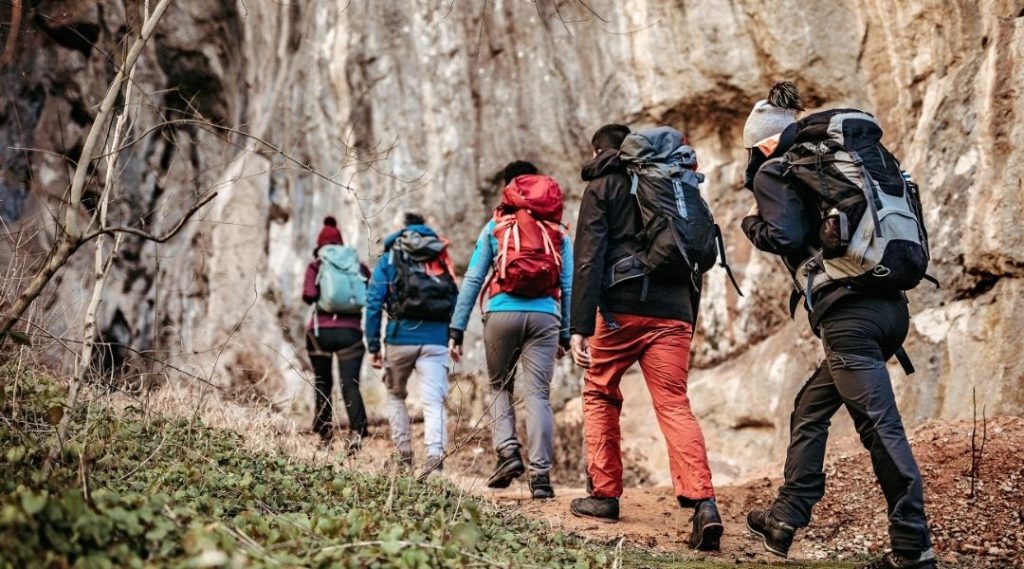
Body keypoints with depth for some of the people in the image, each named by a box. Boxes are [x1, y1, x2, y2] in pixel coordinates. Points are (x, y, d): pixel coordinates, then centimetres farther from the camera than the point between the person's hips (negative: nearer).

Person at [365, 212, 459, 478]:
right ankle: (436, 454, -28)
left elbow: (374, 303, 2)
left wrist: (373, 346, 3)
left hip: (401, 337, 0)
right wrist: (454, 341, 14)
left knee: (395, 395, 21)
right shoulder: (442, 259, 16)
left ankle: (404, 455, 18)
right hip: (436, 339, 1)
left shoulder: (389, 259, 11)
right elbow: (455, 302, 11)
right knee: (434, 401, -6)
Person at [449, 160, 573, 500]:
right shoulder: (559, 232, 16)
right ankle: (540, 474, -8)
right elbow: (569, 286, 11)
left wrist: (457, 328, 8)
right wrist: (566, 333, 14)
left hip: (502, 313, -1)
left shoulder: (495, 226, 13)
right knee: (538, 393, 0)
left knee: (500, 386, 17)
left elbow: (472, 278, 7)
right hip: (545, 316, 1)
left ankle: (507, 451, -4)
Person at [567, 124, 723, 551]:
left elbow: (588, 260, -5)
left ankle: (604, 494, 14)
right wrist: (688, 323, 24)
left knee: (599, 394, 15)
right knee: (674, 405, -2)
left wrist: (580, 327, -9)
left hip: (622, 308, -3)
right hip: (673, 312, 4)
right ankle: (703, 503, -19)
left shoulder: (602, 187, 7)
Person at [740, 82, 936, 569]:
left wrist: (751, 222, 5)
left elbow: (785, 237, -12)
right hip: (890, 306, 8)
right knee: (810, 409, 18)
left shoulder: (773, 172, 0)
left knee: (880, 427, -8)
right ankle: (784, 520, 24)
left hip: (847, 312, -8)